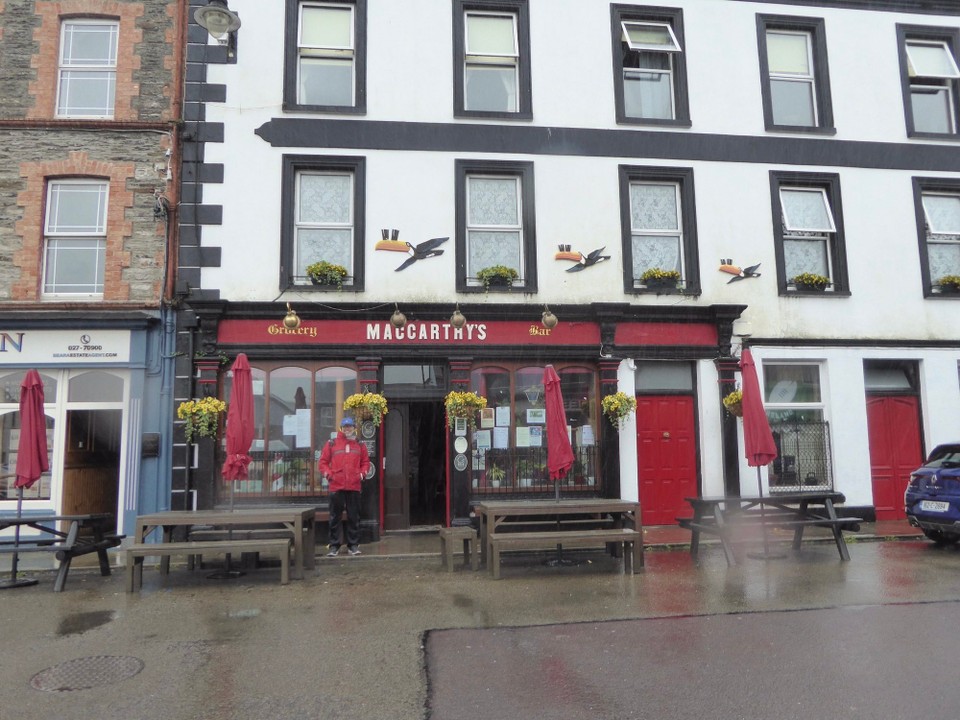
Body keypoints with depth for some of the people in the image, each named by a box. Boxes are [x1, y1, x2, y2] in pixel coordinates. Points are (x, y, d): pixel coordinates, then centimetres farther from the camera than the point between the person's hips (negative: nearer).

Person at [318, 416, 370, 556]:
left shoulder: (360, 445, 11)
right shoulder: (332, 444, 5)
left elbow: (365, 462, 16)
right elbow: (323, 461, 5)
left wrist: (362, 472, -1)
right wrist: (328, 473, -9)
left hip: (354, 487, 2)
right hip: (336, 486, -1)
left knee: (354, 517, 6)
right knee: (335, 517, 3)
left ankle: (353, 545, 15)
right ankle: (334, 545, 12)